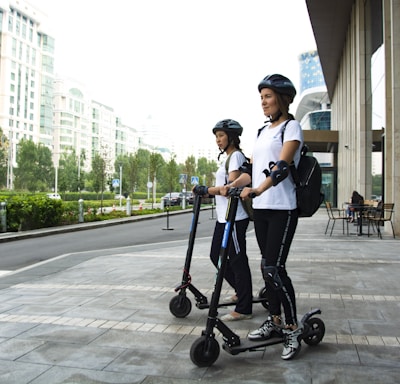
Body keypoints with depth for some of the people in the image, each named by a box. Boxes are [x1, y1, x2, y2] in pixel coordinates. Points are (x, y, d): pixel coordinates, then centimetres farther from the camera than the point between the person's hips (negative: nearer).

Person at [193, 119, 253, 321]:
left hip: (235, 218, -10)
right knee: (216, 255, 15)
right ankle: (242, 292, 30)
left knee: (237, 260, -4)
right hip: (223, 217, 10)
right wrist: (206, 192, 9)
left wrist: (205, 190, -16)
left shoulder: (236, 156, -9)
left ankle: (244, 309, 6)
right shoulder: (228, 157, 19)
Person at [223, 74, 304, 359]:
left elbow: (282, 166, -21)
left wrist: (257, 190, -35)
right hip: (260, 208, 7)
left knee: (274, 268, -10)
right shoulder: (263, 131, 17)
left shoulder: (291, 127, -5)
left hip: (282, 209, -7)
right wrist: (227, 187, 2)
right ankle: (274, 321, 24)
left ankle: (293, 329, 4)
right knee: (267, 267, 11)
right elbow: (252, 169, 16)